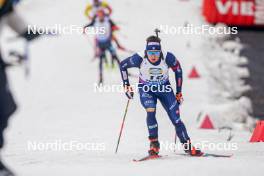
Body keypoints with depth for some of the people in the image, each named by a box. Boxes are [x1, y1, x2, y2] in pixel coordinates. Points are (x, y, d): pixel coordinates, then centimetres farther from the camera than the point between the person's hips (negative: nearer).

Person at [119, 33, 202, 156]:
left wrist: (179, 92, -2)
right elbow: (123, 65, -10)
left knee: (176, 119, -5)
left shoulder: (168, 57, -26)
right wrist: (126, 86, -10)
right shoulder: (140, 59, -28)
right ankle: (154, 144, -15)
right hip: (146, 90, -1)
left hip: (164, 89, 1)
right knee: (151, 112, -28)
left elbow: (178, 70, -7)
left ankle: (188, 147, 12)